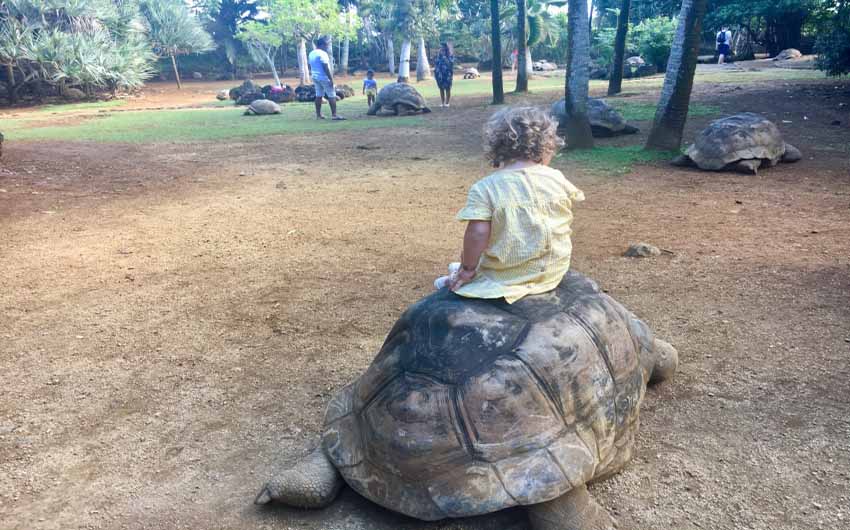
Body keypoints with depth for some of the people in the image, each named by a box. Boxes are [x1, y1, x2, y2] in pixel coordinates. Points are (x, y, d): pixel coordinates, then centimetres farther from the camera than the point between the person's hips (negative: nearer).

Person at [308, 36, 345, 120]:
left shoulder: (311, 54, 11)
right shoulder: (322, 53, -16)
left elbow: (311, 66, 16)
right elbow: (326, 68, -20)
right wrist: (331, 79, -20)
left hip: (315, 77, 9)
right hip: (324, 77, -9)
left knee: (318, 95, 12)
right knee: (332, 96, -6)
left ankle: (318, 115, 12)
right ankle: (334, 115, -11)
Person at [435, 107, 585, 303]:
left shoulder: (484, 188, -18)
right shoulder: (557, 179, -7)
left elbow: (477, 233, -25)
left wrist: (468, 268, -10)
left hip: (508, 278, -5)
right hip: (555, 271, 5)